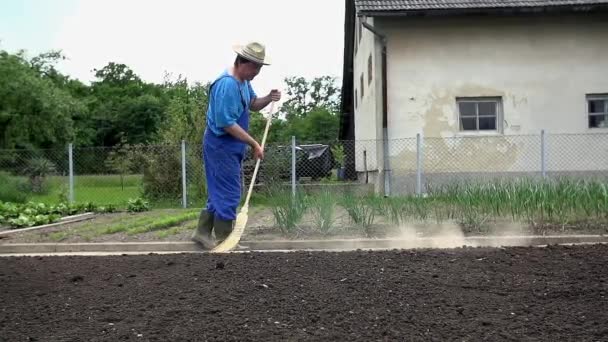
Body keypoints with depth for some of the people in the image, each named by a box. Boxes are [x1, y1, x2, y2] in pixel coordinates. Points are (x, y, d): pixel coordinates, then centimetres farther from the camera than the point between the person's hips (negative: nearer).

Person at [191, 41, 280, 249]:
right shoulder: (227, 84, -24)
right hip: (221, 145, -10)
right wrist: (253, 144, -22)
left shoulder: (243, 80, 7)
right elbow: (227, 123, -26)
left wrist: (268, 98, -3)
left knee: (219, 192, 16)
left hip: (231, 146, 10)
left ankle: (202, 232, 26)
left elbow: (252, 105, 18)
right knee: (228, 194, -4)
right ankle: (224, 242, 6)